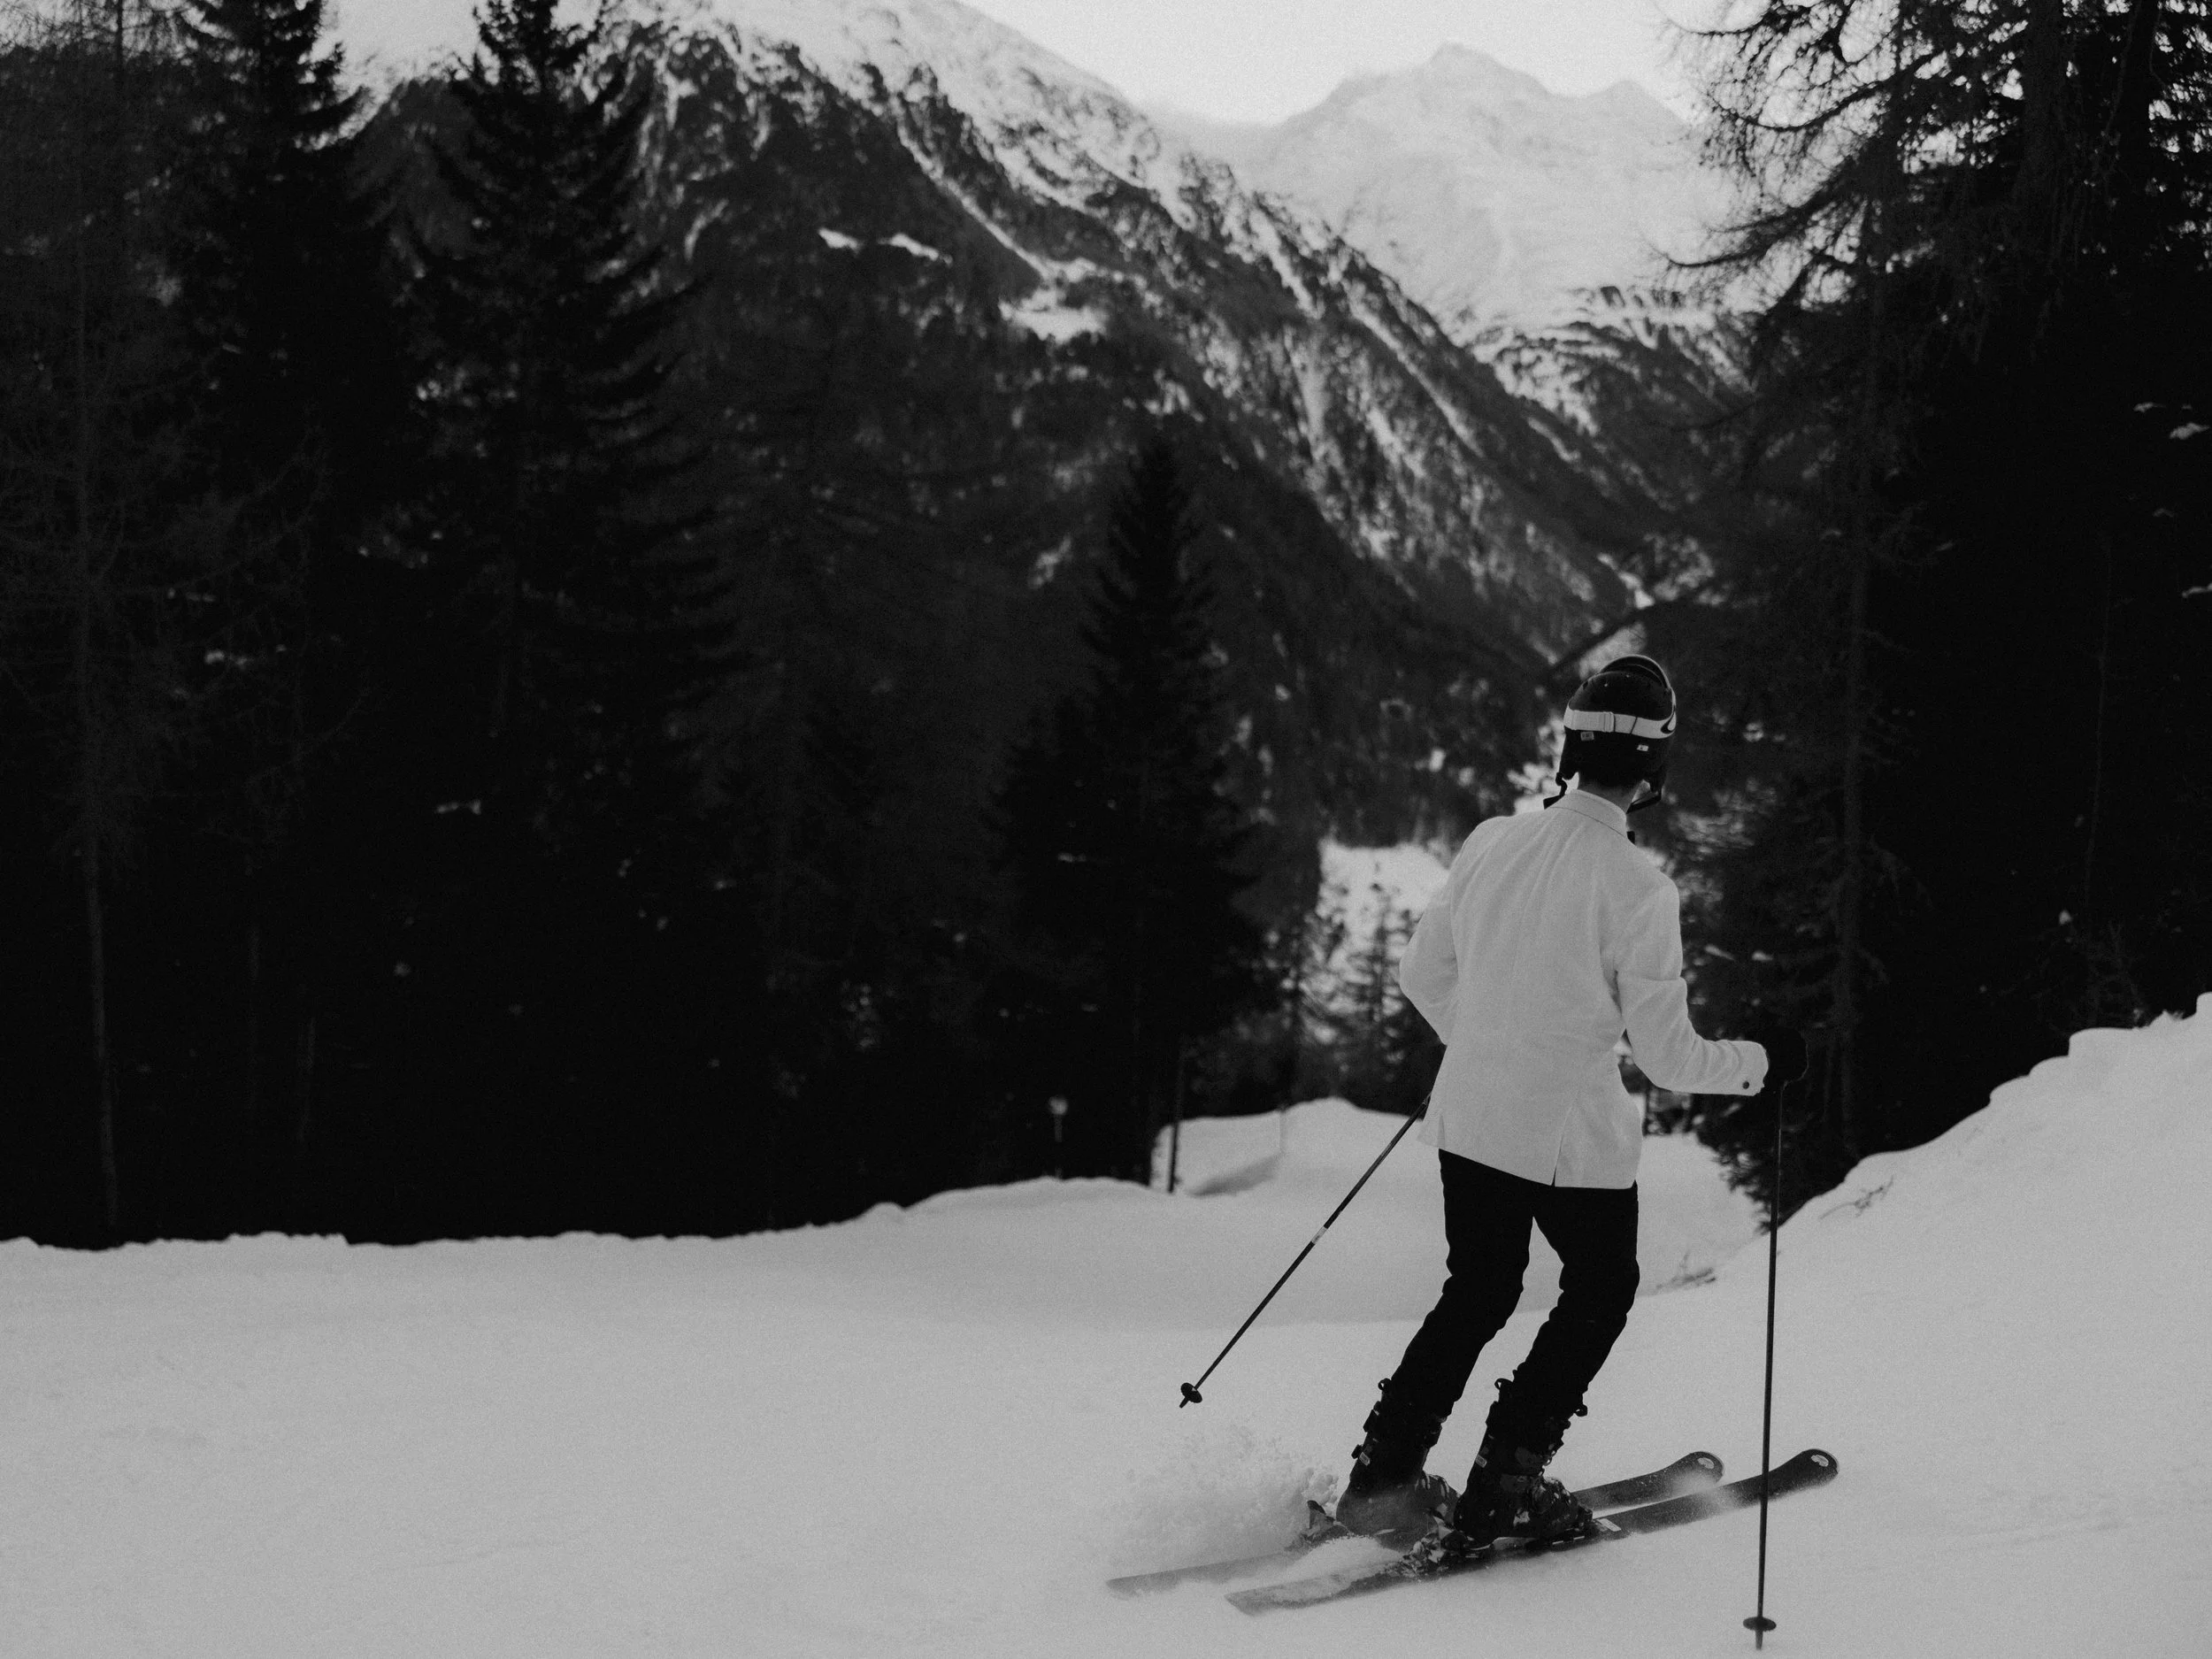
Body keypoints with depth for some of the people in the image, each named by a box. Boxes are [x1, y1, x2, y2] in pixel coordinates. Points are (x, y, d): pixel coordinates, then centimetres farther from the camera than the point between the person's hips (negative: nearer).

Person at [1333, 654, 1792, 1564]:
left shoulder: (1491, 843, -4)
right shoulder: (1638, 886, -19)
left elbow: (1422, 973, 7)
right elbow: (1667, 1055, -15)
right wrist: (1746, 1063, 6)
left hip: (1468, 1120, 5)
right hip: (1575, 1136, -5)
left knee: (1476, 1293, 24)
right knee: (1602, 1289, 21)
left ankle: (1383, 1472, 19)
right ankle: (1504, 1485, 16)